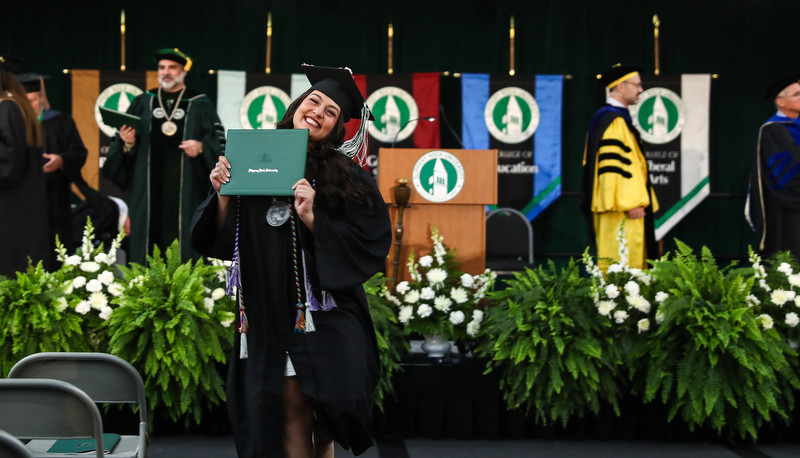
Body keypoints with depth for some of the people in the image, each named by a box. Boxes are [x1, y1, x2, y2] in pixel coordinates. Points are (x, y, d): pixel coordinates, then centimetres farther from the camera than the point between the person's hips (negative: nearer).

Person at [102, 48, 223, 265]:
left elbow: (217, 140, 4)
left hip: (185, 187, -2)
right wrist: (127, 142, -8)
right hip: (148, 187, 2)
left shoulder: (200, 104, 9)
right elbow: (122, 142, 14)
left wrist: (201, 147, -15)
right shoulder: (143, 103, 15)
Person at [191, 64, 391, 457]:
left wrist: (313, 219, -17)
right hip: (268, 315, 2)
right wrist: (223, 195, -9)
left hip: (323, 316, -2)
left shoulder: (347, 177, -1)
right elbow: (223, 242, 8)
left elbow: (372, 244, -8)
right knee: (291, 415, 3)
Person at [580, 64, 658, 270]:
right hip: (622, 211, -11)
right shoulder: (613, 121, -14)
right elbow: (614, 165, -22)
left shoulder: (618, 118, 20)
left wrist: (636, 200, 25)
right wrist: (630, 203, -24)